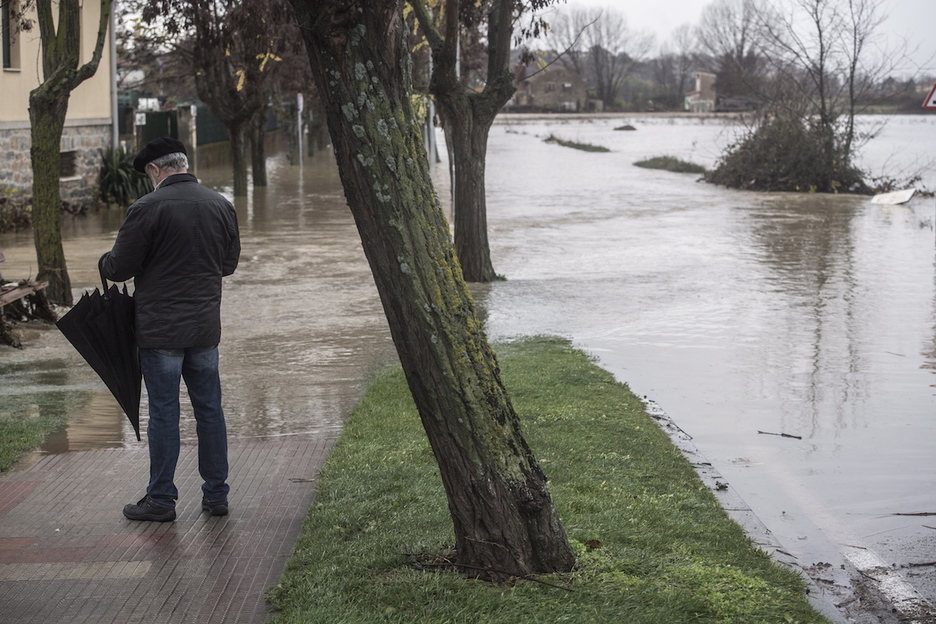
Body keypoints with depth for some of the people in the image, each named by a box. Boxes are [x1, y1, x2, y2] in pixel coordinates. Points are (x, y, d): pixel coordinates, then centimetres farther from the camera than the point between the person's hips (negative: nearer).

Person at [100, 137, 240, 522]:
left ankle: (161, 500, 9)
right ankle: (216, 494, 18)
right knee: (209, 408, 12)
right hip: (206, 327, 5)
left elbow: (119, 268, -9)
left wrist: (103, 262, 13)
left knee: (164, 413, 1)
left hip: (161, 329, -5)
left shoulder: (147, 209, -13)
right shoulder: (221, 206, 5)